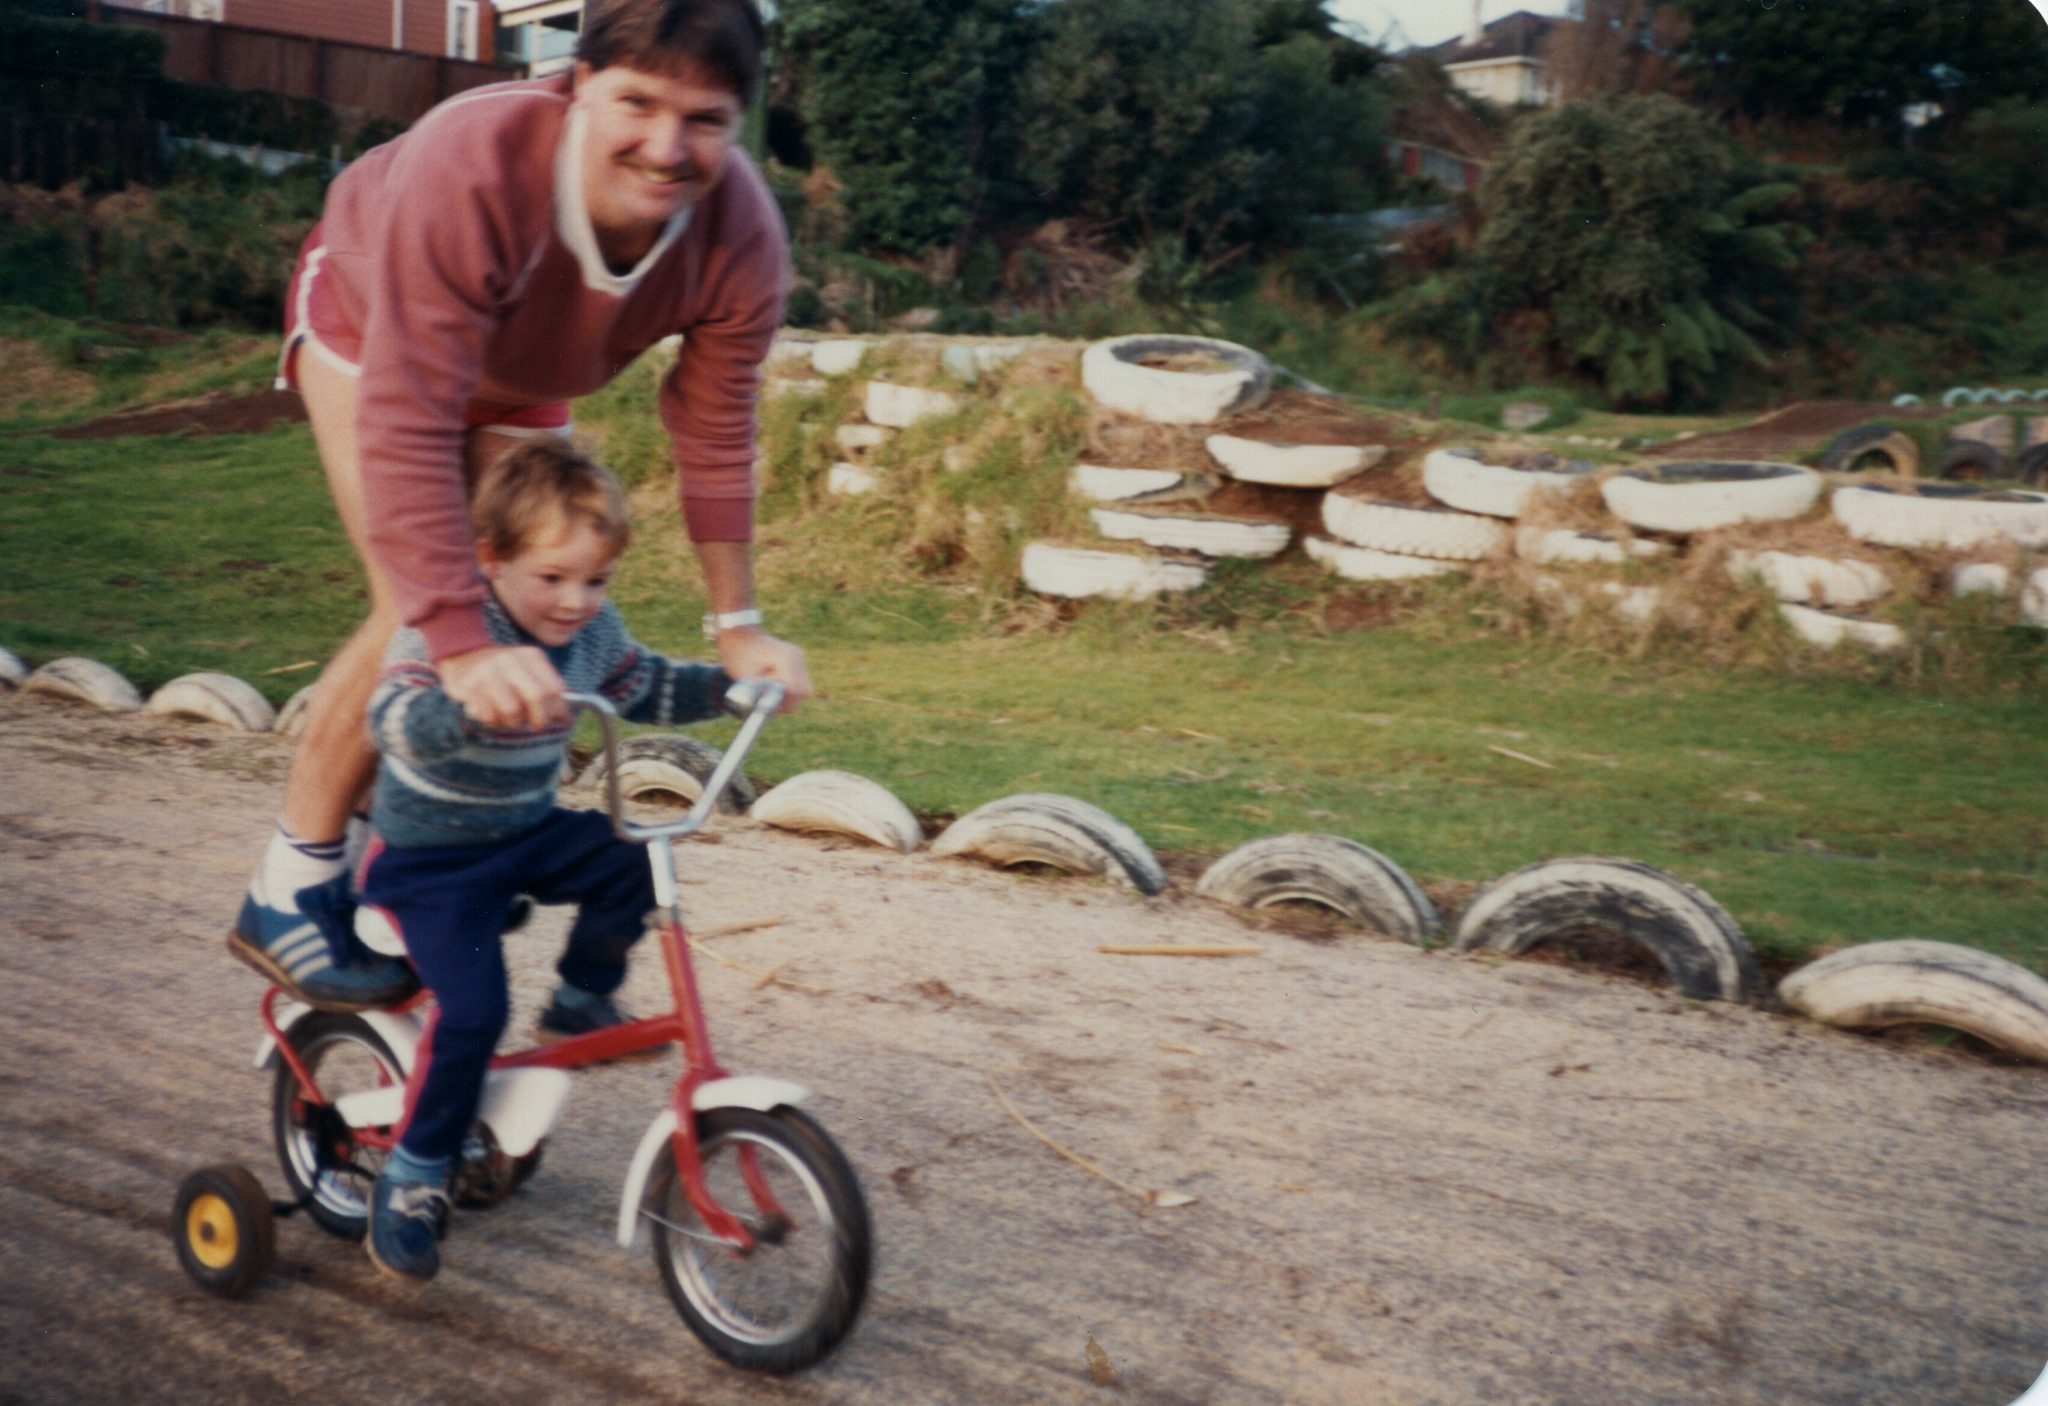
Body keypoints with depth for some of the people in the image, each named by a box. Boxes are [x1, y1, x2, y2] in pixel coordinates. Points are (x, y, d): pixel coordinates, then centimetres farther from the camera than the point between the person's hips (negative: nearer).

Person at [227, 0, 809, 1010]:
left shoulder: (741, 237, -31)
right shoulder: (469, 166, -44)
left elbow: (715, 439, -19)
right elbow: (408, 426, -46)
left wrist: (736, 624, -17)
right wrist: (463, 642, -52)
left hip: (518, 379, 5)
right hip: (368, 323, -5)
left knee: (522, 617, 0)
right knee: (421, 614, -20)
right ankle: (288, 892, -5)